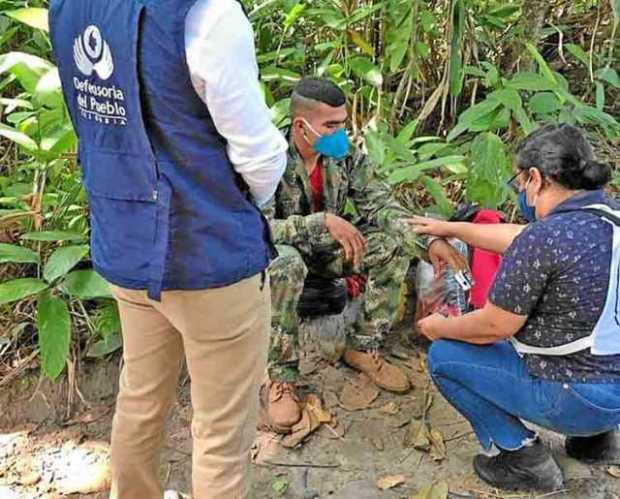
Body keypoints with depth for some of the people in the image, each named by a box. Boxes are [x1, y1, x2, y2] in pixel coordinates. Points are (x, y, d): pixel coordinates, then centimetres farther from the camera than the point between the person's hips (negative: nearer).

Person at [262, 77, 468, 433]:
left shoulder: (347, 157, -9)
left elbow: (382, 206, -10)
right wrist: (324, 222, -41)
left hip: (327, 250, 6)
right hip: (282, 251, -5)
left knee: (396, 243, -14)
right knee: (286, 265, -40)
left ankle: (365, 349, -2)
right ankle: (281, 378, -24)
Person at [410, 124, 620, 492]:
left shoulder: (544, 238, -24)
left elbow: (493, 327, -16)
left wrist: (440, 327, 4)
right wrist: (451, 229, 23)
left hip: (578, 400, -8)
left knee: (444, 355, 3)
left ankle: (521, 457, 3)